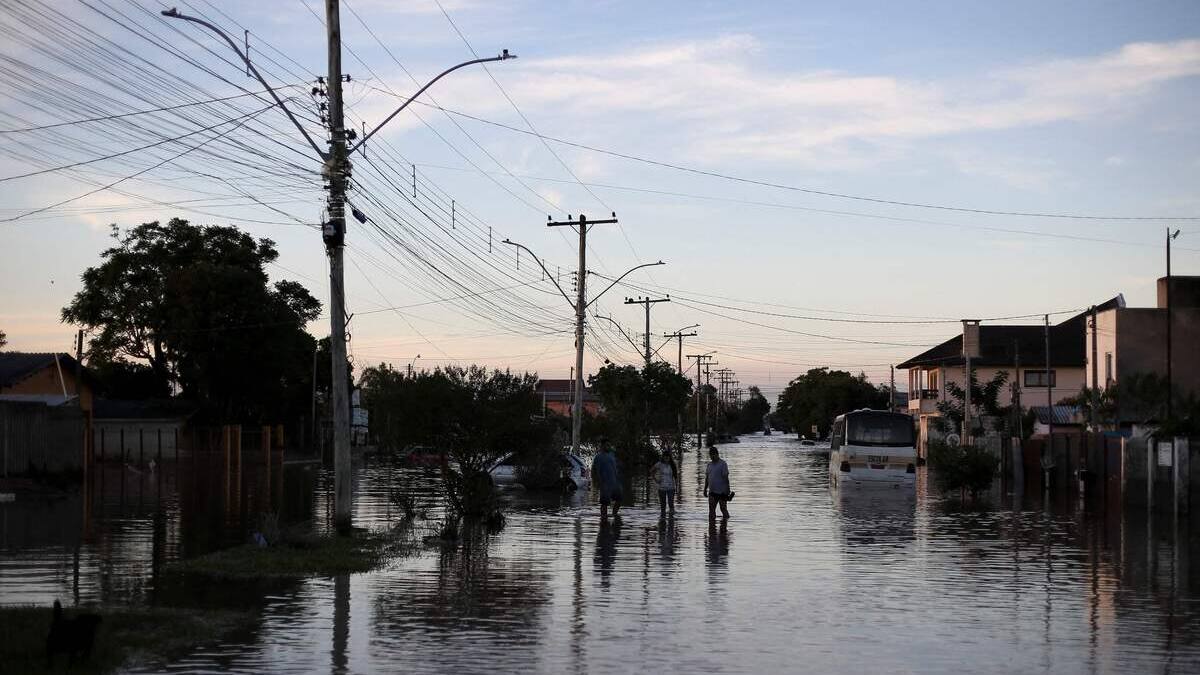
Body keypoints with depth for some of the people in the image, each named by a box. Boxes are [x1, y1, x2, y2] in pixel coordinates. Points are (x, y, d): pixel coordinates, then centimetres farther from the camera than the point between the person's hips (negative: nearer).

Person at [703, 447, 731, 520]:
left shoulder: (722, 464, -8)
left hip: (722, 491, -6)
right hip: (712, 492, 6)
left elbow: (726, 477, -11)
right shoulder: (709, 464, 11)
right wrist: (705, 489, 13)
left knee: (723, 509, 3)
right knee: (711, 510, 1)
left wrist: (728, 490, -14)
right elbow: (707, 477, 16)